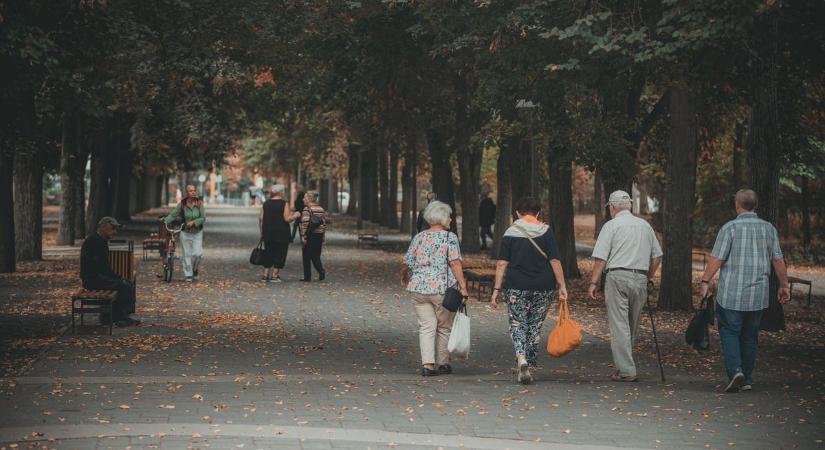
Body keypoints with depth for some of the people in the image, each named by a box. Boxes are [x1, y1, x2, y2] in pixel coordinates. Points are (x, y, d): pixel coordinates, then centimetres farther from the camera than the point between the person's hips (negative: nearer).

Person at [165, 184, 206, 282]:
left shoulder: (199, 203, -8)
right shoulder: (182, 204, -8)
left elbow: (203, 218, -8)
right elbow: (172, 215, -6)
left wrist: (193, 222, -21)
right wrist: (165, 221, -22)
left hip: (197, 233, 0)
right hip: (185, 233, 0)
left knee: (197, 254, -10)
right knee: (186, 254, 2)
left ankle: (195, 270, 18)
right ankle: (188, 275, 13)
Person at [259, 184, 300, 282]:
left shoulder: (266, 204, 6)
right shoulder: (284, 204, -9)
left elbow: (261, 219, 4)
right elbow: (287, 219, -14)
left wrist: (262, 233, 11)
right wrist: (295, 215, 4)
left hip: (268, 234, 5)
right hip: (281, 234, -5)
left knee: (268, 253, 13)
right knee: (279, 253, 3)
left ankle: (265, 275, 11)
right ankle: (274, 276, 0)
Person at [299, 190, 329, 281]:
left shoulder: (307, 209, -10)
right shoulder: (321, 209, 10)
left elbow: (305, 224, -19)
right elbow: (326, 221, 11)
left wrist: (303, 236, -16)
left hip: (310, 235, -6)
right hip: (319, 236, 6)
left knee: (306, 257, 4)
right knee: (316, 256, 12)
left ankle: (307, 277, 5)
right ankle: (321, 271, -11)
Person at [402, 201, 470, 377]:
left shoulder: (419, 237, 7)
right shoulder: (450, 237, -6)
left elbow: (407, 263, 10)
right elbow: (455, 263, -14)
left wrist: (404, 277, 30)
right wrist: (463, 286, -14)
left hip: (419, 288, 3)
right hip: (442, 289, -3)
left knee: (426, 326, 5)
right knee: (444, 327, 12)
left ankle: (427, 364, -8)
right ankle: (443, 364, 20)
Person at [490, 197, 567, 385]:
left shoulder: (510, 233, 0)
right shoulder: (546, 232, 1)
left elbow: (502, 264, -4)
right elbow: (555, 261, -4)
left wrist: (496, 290, -1)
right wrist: (562, 286, -1)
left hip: (516, 287, -1)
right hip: (543, 288, 1)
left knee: (518, 324, 5)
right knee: (535, 325, 12)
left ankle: (521, 358, -19)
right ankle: (530, 365, 15)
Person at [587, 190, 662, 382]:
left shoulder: (611, 226, -1)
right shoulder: (645, 225, 15)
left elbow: (600, 258, -7)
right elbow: (657, 256, 16)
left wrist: (593, 282, -5)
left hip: (617, 277, -5)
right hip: (640, 279, 5)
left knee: (619, 326, -5)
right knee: (632, 327, 14)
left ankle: (626, 371, -9)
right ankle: (624, 365, 20)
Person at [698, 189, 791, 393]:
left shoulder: (730, 227, -6)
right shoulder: (768, 228, 6)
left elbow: (717, 258, -9)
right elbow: (778, 260, 8)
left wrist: (705, 281, -4)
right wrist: (784, 285, 16)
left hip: (731, 294, -4)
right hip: (758, 295, 4)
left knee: (729, 332, 3)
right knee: (750, 336, 11)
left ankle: (735, 371, -16)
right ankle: (747, 380, 13)